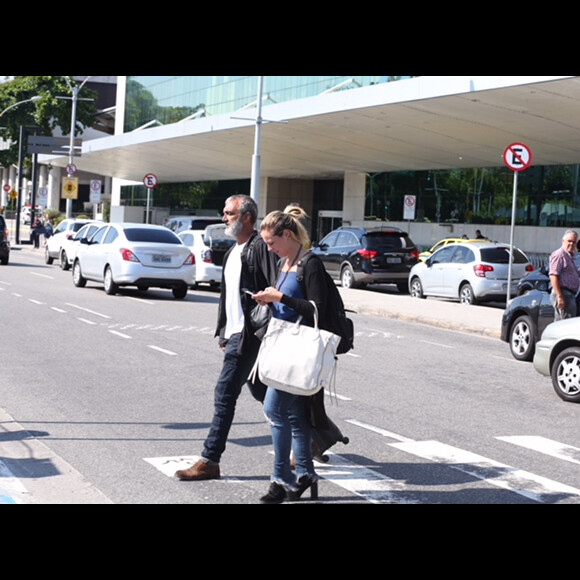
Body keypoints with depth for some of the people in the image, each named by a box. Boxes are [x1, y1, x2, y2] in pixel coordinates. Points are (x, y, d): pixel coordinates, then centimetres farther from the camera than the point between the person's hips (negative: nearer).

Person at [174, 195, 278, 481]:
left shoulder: (260, 247, -12)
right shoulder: (232, 252, 18)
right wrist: (223, 334, 20)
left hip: (249, 336, -10)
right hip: (235, 334, 10)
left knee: (225, 394, -7)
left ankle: (209, 462, 0)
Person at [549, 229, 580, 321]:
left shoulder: (569, 256, 21)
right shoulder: (559, 255, -10)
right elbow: (553, 276, -19)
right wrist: (560, 296, -24)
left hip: (570, 295, 10)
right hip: (564, 294, -10)